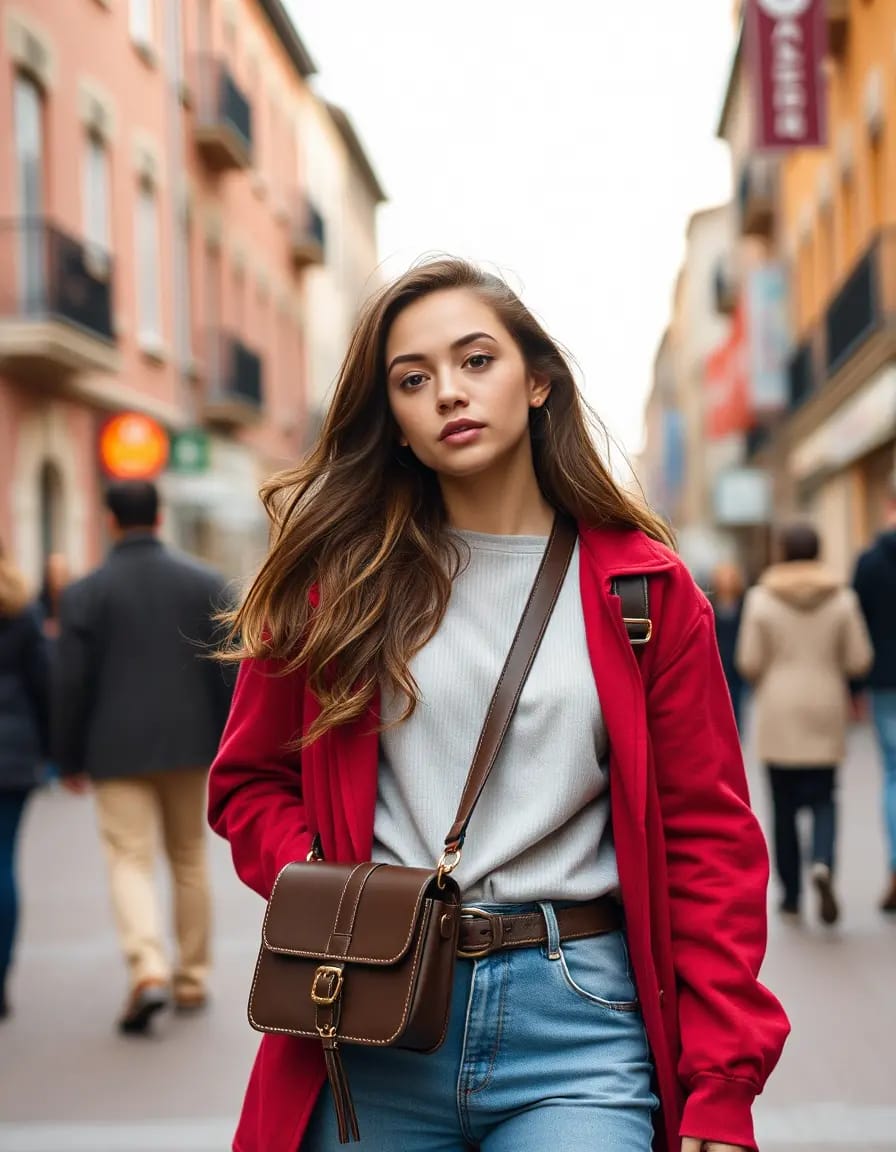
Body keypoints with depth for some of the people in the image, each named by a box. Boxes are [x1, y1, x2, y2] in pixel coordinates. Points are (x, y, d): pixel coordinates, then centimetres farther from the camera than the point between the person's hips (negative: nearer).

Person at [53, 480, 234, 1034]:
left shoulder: (85, 593, -5)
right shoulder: (207, 583, 2)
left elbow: (71, 683, -4)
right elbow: (230, 671, 2)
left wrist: (70, 758, 5)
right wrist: (230, 745, 10)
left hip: (118, 750, -2)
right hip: (189, 745, 3)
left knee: (131, 861, -1)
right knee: (190, 859, 14)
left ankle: (148, 970, -20)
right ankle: (193, 978, 20)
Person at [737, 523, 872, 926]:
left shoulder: (762, 598, -5)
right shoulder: (841, 598, -2)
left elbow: (749, 662, -7)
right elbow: (859, 660, -3)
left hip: (779, 714, -1)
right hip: (825, 711, 1)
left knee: (785, 805, 8)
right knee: (823, 799, 8)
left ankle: (791, 894, 14)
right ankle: (823, 864, -19)